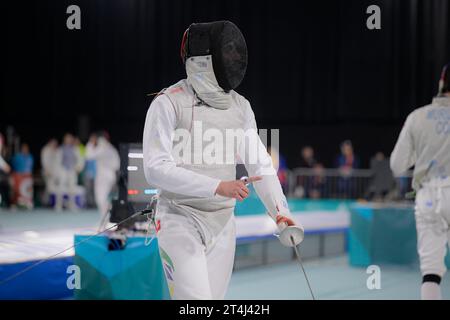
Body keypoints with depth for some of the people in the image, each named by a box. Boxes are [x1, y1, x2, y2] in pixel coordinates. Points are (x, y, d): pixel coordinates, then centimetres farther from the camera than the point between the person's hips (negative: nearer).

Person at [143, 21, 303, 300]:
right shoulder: (168, 104, -15)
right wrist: (218, 186, -29)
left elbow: (260, 164, 3)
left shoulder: (240, 106, 3)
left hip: (222, 224, 6)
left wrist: (281, 211, -11)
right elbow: (156, 169, -22)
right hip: (180, 221, -6)